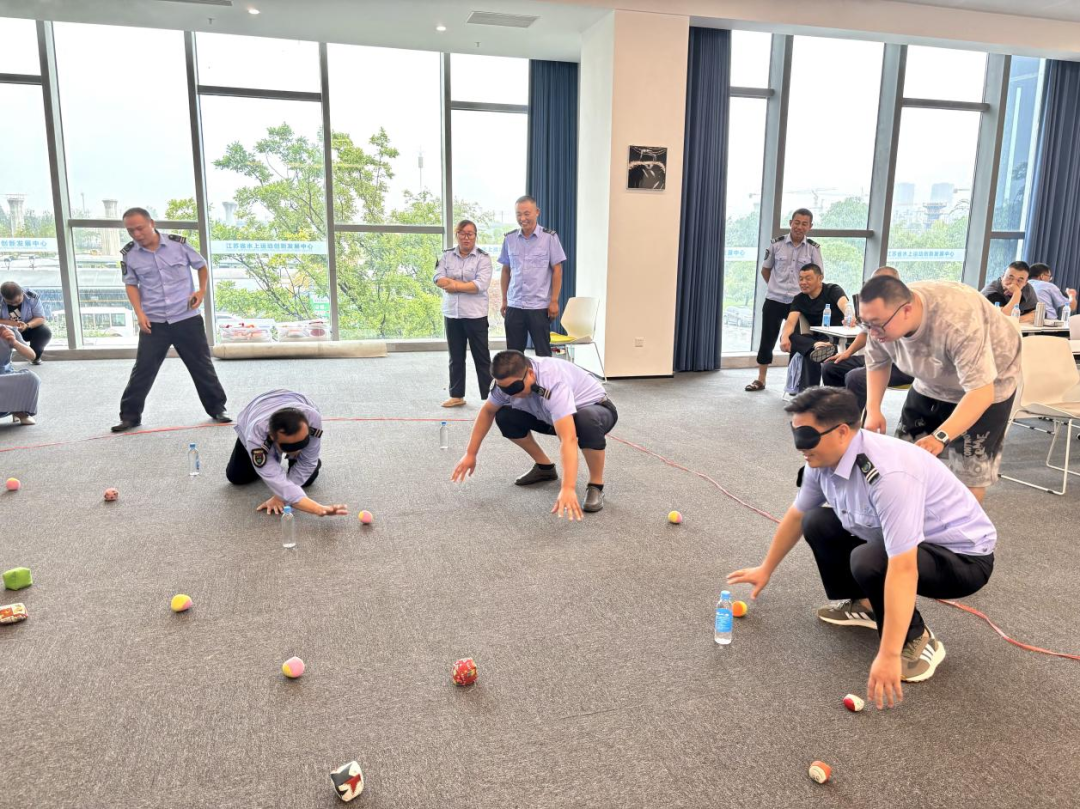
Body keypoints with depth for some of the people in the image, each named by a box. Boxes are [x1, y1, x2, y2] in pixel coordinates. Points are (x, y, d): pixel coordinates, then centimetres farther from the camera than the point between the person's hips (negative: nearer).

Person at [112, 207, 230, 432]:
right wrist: (139, 313, -4)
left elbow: (201, 265, 10)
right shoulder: (129, 253, -3)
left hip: (187, 318, -1)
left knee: (202, 366, 7)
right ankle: (130, 415, 16)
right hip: (153, 323, 1)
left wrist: (202, 291, -2)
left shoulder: (178, 243, -6)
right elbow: (131, 284, 8)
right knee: (143, 370, 4)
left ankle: (217, 408, 20)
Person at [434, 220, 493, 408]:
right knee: (456, 357, 11)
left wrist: (454, 284, -10)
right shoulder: (447, 256, 9)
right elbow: (439, 279, -5)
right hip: (452, 314, 4)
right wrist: (466, 284, -14)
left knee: (482, 357, 2)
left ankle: (489, 397, 7)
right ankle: (456, 395, 20)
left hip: (475, 315, -4)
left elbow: (481, 284, -16)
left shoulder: (483, 258, -3)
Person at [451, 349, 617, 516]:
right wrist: (471, 454, -2)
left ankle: (596, 485, -18)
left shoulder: (553, 384, -41)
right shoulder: (507, 380, -19)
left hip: (596, 409, -6)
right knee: (505, 416, -12)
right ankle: (545, 467, 8)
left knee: (588, 421, -42)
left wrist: (568, 489, -58)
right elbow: (487, 411, -1)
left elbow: (568, 439, -50)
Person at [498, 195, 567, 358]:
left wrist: (554, 301, -8)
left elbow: (557, 270, -3)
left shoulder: (550, 237, -3)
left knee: (543, 353, 4)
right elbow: (506, 271, 13)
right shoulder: (509, 239, 6)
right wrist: (504, 300, 10)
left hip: (540, 306, -3)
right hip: (514, 306, 3)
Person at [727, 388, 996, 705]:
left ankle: (918, 642, -7)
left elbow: (903, 569, -39)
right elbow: (796, 516, 7)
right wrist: (766, 569, 18)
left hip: (964, 556, -8)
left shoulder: (889, 474, -37)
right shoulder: (824, 459, -11)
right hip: (908, 544, 8)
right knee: (817, 523, 0)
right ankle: (863, 604, 18)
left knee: (869, 560, -33)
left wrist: (888, 655, -38)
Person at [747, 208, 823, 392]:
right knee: (767, 340, 5)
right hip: (774, 300, 1)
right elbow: (765, 270, 11)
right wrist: (776, 287, 12)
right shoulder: (777, 244, -2)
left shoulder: (813, 248, -3)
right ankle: (760, 379, 16)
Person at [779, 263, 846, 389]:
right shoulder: (799, 299, 4)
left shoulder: (833, 290, -7)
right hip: (817, 338, 4)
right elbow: (791, 321, -14)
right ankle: (817, 347, -57)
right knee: (788, 337, -28)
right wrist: (784, 337, -39)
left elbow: (844, 305, -31)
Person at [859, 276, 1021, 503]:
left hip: (987, 382, -5)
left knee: (969, 467, -8)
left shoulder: (958, 323, -43)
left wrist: (940, 437, -57)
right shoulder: (882, 317, -24)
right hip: (933, 383, 6)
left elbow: (980, 392, -44)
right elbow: (877, 361, -4)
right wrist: (873, 409, -18)